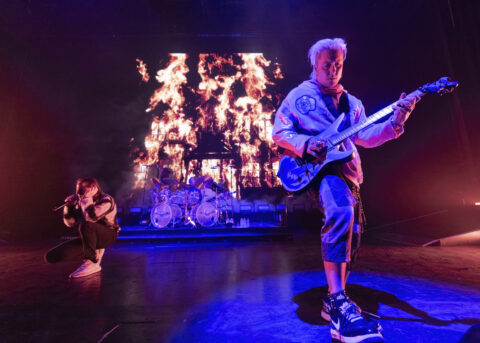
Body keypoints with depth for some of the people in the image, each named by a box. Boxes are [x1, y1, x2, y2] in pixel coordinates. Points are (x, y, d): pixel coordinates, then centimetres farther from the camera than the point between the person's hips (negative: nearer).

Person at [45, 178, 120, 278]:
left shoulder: (106, 200, -18)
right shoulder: (80, 202, 2)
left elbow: (91, 217, -37)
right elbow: (70, 223, 9)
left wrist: (87, 198, -26)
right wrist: (69, 205, -4)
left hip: (107, 236, -7)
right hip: (89, 238, 7)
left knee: (85, 225, -38)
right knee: (51, 256, -3)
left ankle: (91, 262, -21)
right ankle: (96, 251, 3)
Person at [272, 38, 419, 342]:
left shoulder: (352, 103, 22)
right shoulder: (299, 95, 9)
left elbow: (365, 137, 11)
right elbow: (279, 132, 2)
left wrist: (395, 123, -5)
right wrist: (304, 144, -16)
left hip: (347, 172, 7)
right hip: (316, 169, -6)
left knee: (352, 238, 6)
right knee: (341, 212, -36)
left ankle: (333, 301, 23)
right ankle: (338, 301, -28)